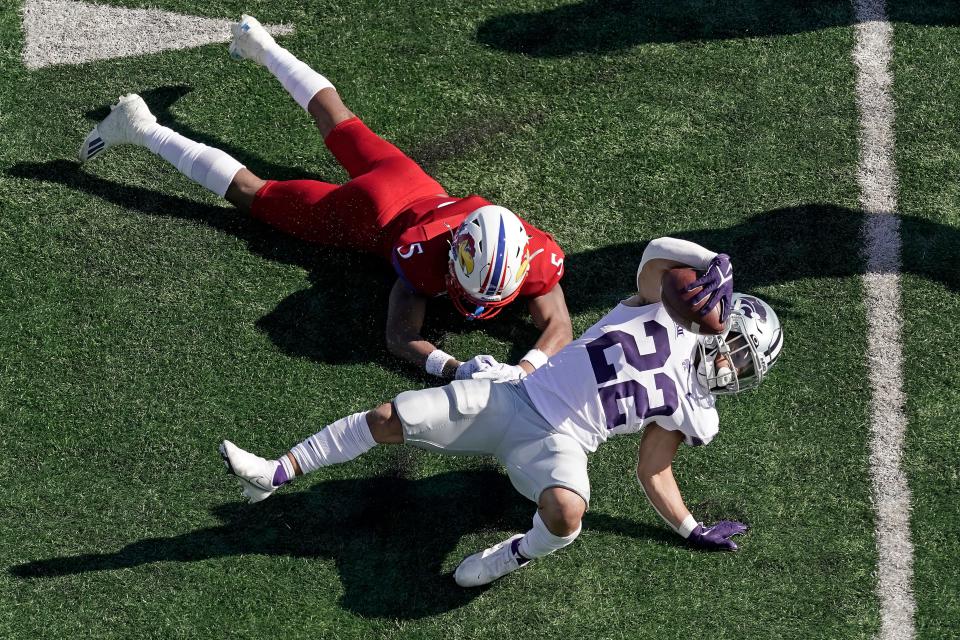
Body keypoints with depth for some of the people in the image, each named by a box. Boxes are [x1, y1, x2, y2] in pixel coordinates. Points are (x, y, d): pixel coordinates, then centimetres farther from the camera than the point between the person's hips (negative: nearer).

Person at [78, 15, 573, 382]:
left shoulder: (534, 253, -35)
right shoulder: (425, 255, -43)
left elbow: (558, 326, -34)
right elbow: (399, 338, -42)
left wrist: (529, 366, -55)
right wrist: (456, 369, -60)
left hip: (424, 195, 5)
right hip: (373, 213, -5)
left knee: (337, 123, 29)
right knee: (254, 193, 8)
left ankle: (260, 44, 50)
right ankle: (141, 129, 20)